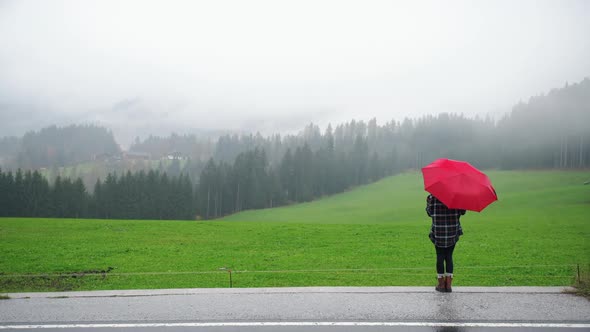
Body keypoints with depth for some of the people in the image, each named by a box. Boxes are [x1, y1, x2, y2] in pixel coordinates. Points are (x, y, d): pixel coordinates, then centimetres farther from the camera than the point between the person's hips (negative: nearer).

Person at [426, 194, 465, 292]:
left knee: (440, 257, 8)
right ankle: (449, 284, 9)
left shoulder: (432, 197, -9)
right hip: (453, 232, 1)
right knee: (449, 256, 10)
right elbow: (462, 212, 0)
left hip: (438, 232, -1)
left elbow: (429, 212, 1)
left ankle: (441, 284, 12)